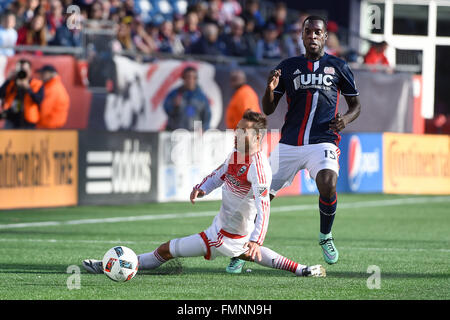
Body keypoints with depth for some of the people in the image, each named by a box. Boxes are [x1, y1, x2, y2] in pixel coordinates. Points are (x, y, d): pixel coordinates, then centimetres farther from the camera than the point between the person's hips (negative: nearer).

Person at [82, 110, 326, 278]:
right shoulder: (237, 153, -2)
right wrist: (202, 189, -3)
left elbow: (263, 207, -38)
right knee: (245, 254, 40)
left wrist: (256, 240, -50)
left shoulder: (258, 168, -30)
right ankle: (301, 270, 41)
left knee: (166, 250, -4)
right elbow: (220, 174, 17)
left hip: (224, 237, -10)